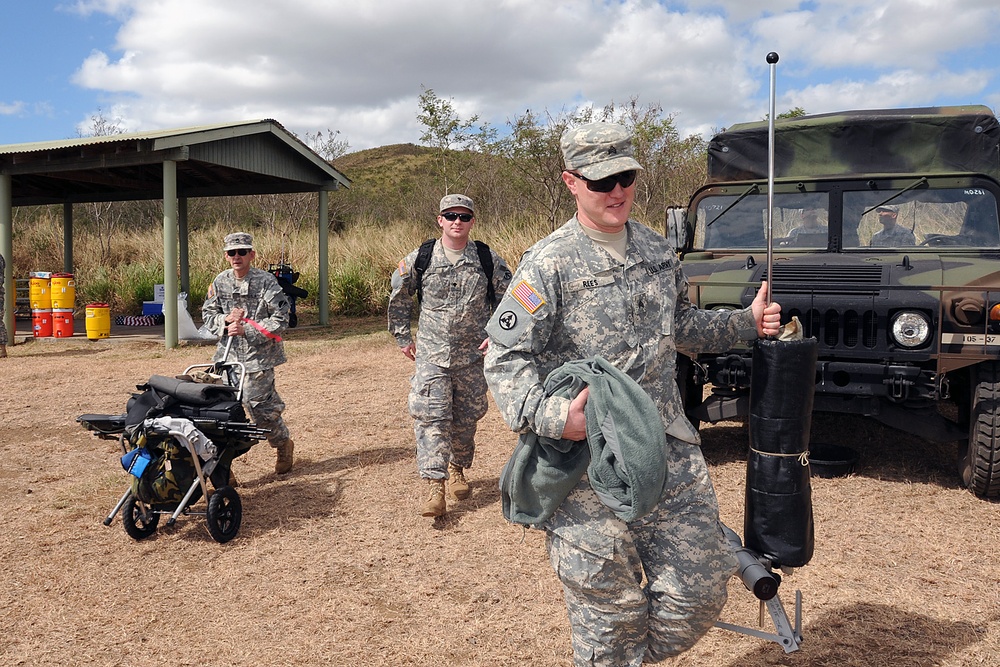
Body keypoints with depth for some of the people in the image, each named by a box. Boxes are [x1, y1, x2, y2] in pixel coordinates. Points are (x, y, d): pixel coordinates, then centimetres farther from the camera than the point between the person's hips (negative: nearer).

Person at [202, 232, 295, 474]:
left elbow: (280, 320, -12)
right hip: (228, 353, 5)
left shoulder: (266, 281, -9)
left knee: (260, 405, -1)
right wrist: (225, 319, -10)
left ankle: (284, 445, 25)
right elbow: (207, 315, 12)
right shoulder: (220, 282, 5)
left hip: (258, 356, -5)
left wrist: (246, 329, -18)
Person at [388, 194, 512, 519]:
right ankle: (434, 486, -11)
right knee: (430, 416, -11)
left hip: (473, 356, 1)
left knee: (466, 418, 11)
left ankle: (457, 469, 34)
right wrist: (403, 338, 12)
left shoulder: (488, 260, -1)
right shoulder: (419, 260, -1)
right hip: (430, 355, -1)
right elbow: (398, 299, 13)